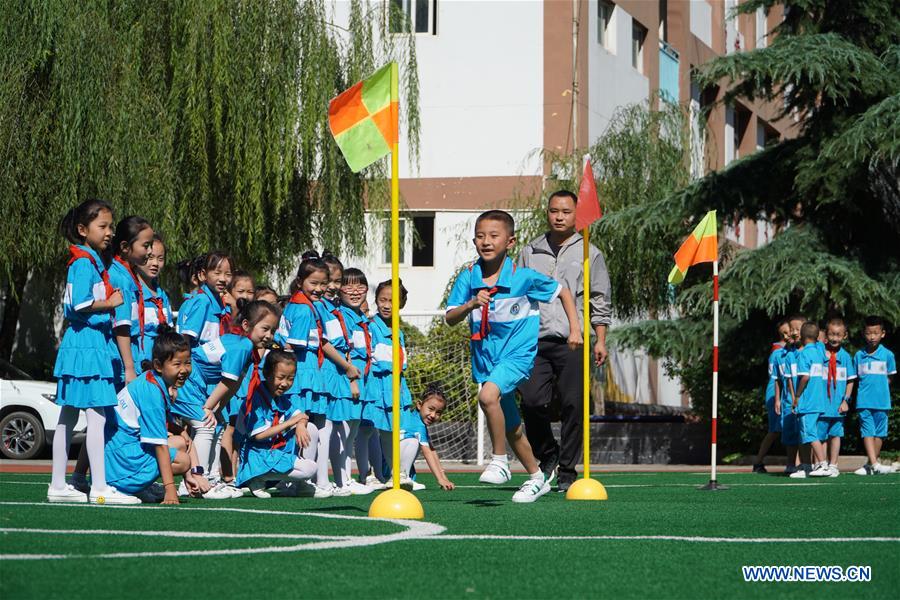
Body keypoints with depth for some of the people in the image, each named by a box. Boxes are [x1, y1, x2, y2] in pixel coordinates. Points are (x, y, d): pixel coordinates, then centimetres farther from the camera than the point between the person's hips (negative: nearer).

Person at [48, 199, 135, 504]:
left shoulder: (95, 262, 18)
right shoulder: (83, 263, -11)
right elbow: (78, 304, -21)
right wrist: (109, 303, -14)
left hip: (94, 344, 10)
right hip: (87, 344, -10)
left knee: (68, 416, 11)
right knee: (97, 415, -12)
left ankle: (58, 485, 15)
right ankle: (99, 487, -14)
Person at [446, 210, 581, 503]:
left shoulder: (524, 277, -10)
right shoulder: (468, 277, -3)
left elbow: (562, 291, 4)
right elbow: (450, 318, -6)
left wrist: (575, 328, -3)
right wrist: (471, 305, -25)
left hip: (517, 353, -5)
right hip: (485, 357, 5)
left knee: (488, 395, -33)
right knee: (511, 428, 15)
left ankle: (499, 461, -16)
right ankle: (536, 478, 35)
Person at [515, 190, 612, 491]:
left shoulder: (589, 254, 11)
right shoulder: (529, 253, 17)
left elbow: (600, 300, 10)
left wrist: (600, 340, 2)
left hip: (572, 343, -2)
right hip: (535, 342, 2)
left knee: (573, 407, -5)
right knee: (531, 401, -11)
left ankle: (567, 470, 4)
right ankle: (547, 454, 14)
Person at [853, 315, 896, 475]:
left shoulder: (887, 355, 0)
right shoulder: (859, 356, 5)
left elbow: (889, 377, 7)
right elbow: (855, 377, 12)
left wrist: (878, 386, 0)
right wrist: (866, 388, 2)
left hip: (882, 401, 0)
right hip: (864, 401, 0)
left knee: (879, 432, 4)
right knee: (867, 431, -9)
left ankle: (871, 465, 13)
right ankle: (874, 464, -14)